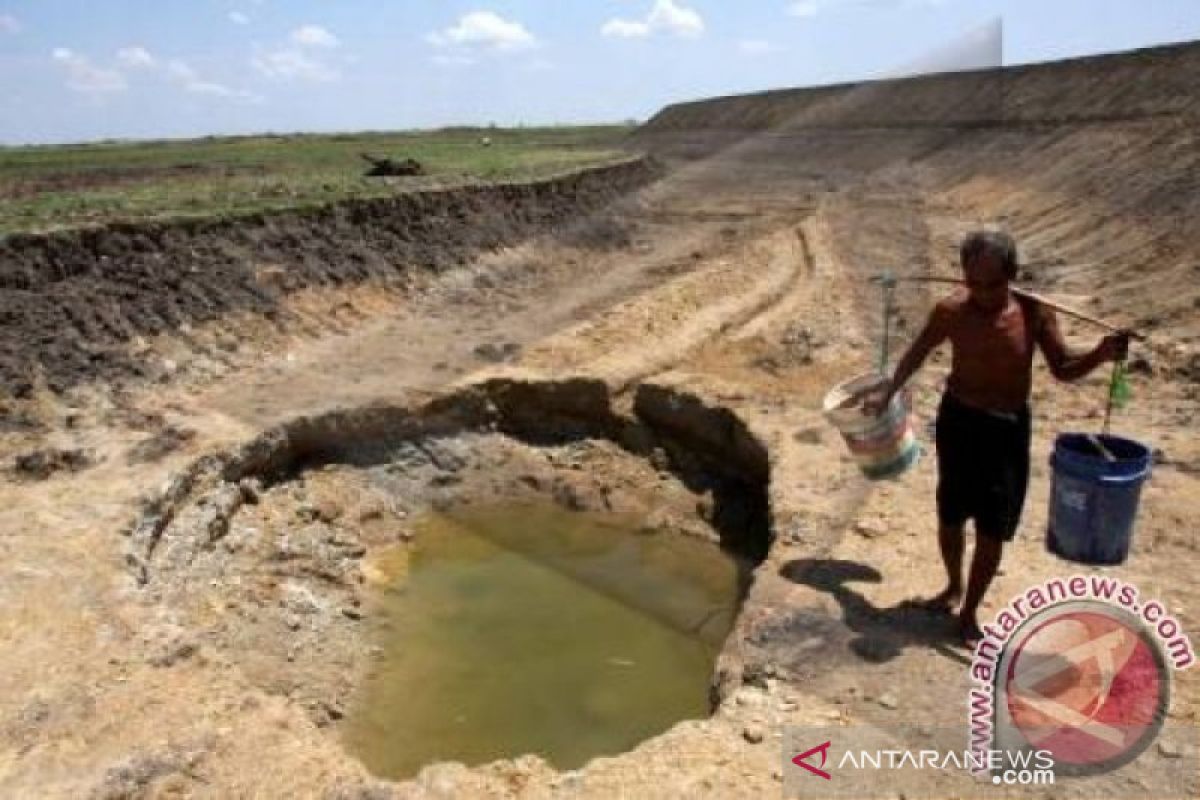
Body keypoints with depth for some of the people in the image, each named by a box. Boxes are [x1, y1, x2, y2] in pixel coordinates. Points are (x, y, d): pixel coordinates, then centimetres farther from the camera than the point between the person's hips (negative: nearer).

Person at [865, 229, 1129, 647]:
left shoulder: (1034, 311, -12)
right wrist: (887, 393, 6)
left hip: (1008, 428, 0)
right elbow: (919, 352, 6)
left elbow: (1064, 368, -4)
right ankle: (953, 586, 42)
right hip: (957, 421, 1)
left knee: (992, 530, 4)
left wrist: (1101, 353, -23)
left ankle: (969, 613, 22)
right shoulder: (951, 310, -12)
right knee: (950, 517, 14)